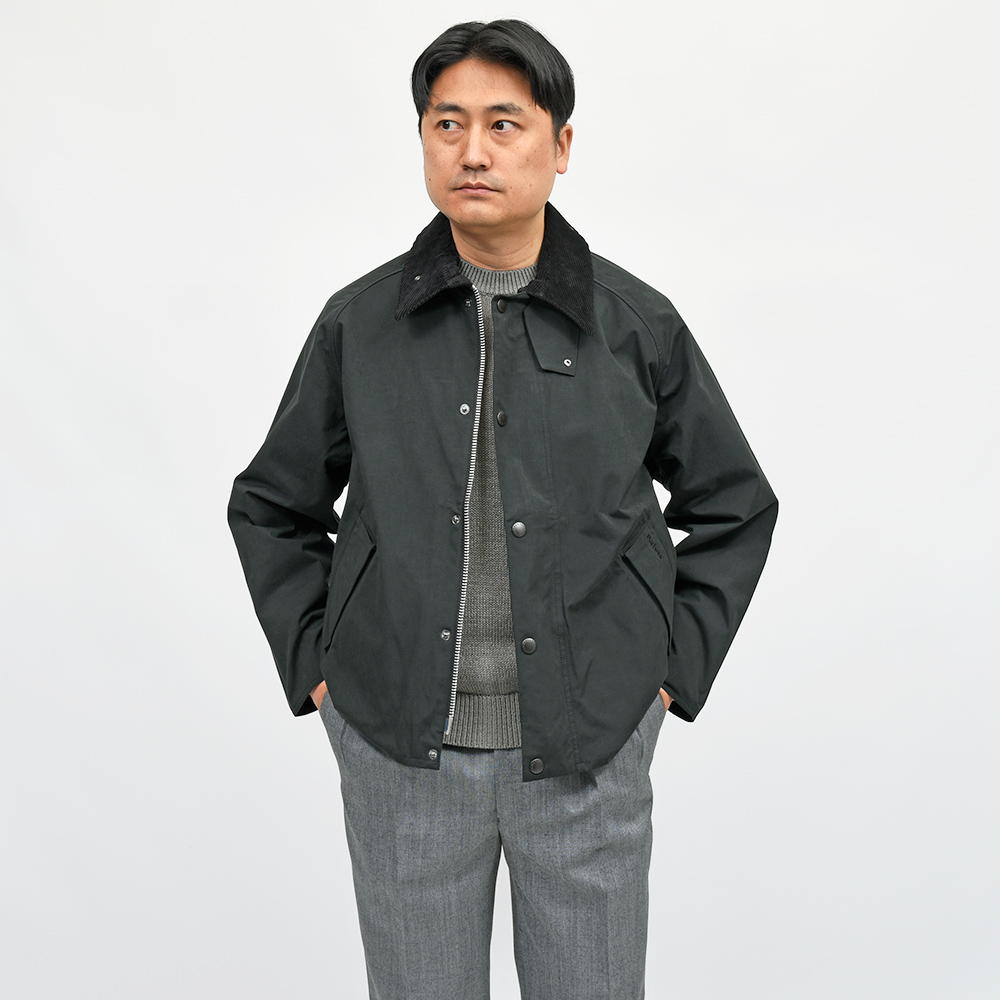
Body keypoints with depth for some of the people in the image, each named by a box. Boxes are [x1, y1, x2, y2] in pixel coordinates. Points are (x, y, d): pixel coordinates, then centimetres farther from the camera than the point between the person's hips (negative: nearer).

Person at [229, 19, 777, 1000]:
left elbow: (734, 506, 10)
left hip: (590, 751, 0)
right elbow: (272, 506, 13)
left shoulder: (638, 324, -2)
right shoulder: (359, 323, 0)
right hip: (399, 748, 1)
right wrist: (312, 662, 5)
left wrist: (677, 665, 3)